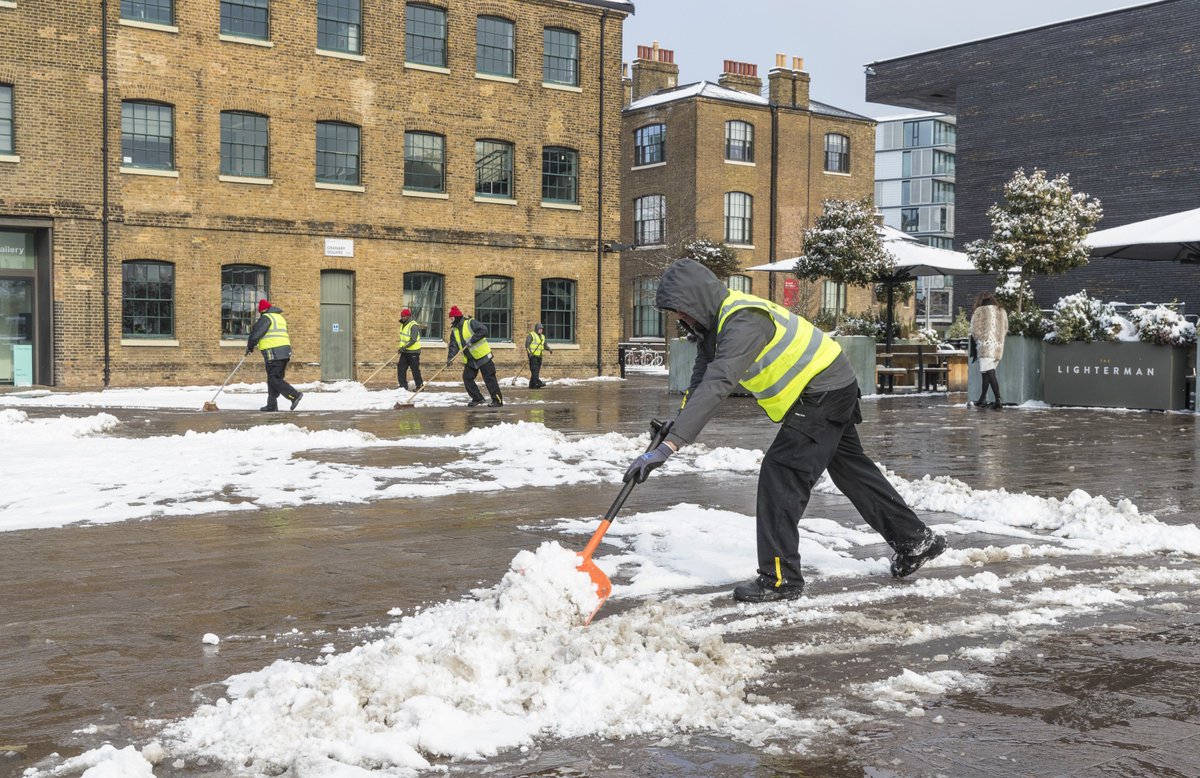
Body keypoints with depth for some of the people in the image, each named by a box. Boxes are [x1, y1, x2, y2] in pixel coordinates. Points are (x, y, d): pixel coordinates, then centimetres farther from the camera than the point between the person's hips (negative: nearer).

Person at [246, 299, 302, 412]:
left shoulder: (265, 318, -5)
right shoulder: (280, 318, 23)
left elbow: (255, 334, -8)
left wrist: (249, 347, 7)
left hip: (273, 353, -9)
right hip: (285, 351, 9)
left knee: (274, 379, -8)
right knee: (275, 378, 12)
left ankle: (294, 395, -19)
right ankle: (272, 405, 13)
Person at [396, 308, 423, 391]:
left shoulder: (413, 326, -17)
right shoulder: (403, 325, 12)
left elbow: (413, 340, -24)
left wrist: (403, 347, -27)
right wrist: (400, 346, 13)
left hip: (413, 351, -9)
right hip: (405, 352, 9)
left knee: (415, 370, -2)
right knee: (401, 368, 2)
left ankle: (420, 386, 9)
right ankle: (403, 386, 8)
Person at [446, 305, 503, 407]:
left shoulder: (470, 323, -13)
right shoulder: (454, 331, 8)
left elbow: (484, 330, -23)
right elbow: (453, 346, 2)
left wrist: (472, 340, -26)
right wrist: (450, 358, -13)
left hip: (482, 356, -8)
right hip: (470, 360, 8)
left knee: (489, 378, -6)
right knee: (467, 378, 2)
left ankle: (498, 400, -1)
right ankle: (477, 398, 14)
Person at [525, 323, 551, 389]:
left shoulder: (542, 336, 19)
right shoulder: (531, 335, -4)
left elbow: (545, 346, 23)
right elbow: (527, 344, -13)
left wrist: (549, 350, 3)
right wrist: (529, 351, -29)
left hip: (539, 356, 7)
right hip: (532, 355, -7)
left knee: (537, 371, 4)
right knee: (534, 369, -17)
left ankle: (532, 385, 7)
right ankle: (538, 382, -29)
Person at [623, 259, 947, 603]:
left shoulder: (744, 322, -29)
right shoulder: (715, 320, 3)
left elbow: (716, 386, -40)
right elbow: (700, 381, 3)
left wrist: (670, 445, -45)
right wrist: (674, 424, -14)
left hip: (823, 392, -11)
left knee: (780, 475, -12)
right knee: (851, 470, 21)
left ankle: (780, 578, -6)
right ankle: (916, 541, 34)